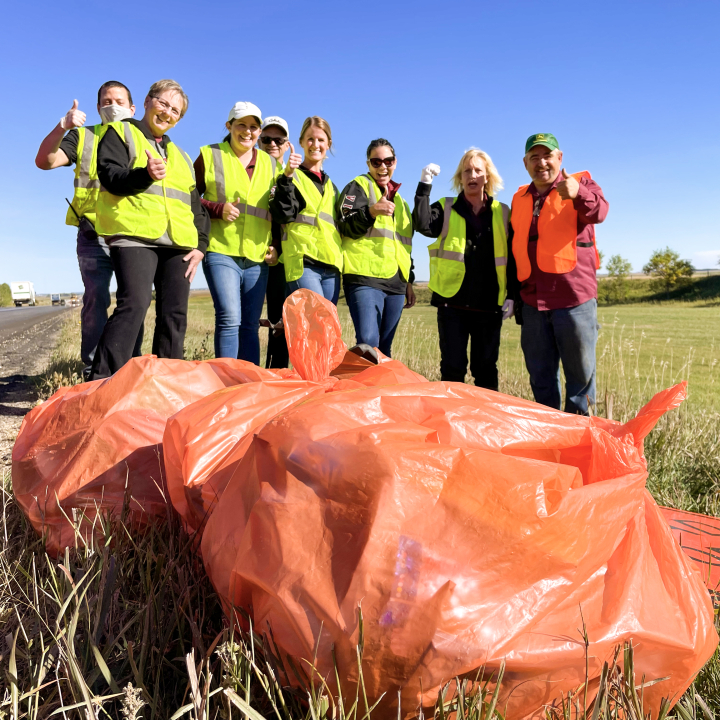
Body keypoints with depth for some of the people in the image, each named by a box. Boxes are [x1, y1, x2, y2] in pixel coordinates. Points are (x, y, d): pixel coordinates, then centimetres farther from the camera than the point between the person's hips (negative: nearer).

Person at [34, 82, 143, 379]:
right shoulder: (84, 136, 14)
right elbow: (44, 161, -1)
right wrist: (62, 126, -16)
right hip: (94, 235, -1)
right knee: (95, 300, -7)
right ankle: (93, 373, -2)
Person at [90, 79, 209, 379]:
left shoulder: (181, 157, 28)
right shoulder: (120, 134, 13)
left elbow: (197, 206, 25)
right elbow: (110, 176, -4)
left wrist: (200, 244, 10)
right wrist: (145, 175, -23)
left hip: (178, 244, 6)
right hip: (134, 236, -6)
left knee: (174, 315, 1)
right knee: (133, 306, -22)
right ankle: (101, 383, -20)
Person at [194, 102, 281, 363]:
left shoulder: (270, 163, 18)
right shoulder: (210, 155, 8)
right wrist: (217, 209, -11)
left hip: (257, 257, 4)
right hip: (221, 252, -3)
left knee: (250, 325, 6)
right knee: (229, 319, -15)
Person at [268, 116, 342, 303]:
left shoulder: (330, 186, 25)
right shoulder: (292, 177, 4)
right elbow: (282, 215, -12)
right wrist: (287, 177, -20)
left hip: (331, 267, 7)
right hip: (303, 263, -7)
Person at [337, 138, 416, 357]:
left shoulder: (399, 199, 25)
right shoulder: (358, 186, 5)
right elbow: (346, 227, -8)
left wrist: (408, 282, 24)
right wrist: (371, 211, -25)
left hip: (396, 282, 7)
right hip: (365, 278, -6)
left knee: (384, 347, 7)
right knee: (368, 342, -19)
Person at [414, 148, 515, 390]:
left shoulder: (502, 213, 11)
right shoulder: (446, 209, 8)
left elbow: (511, 259, 9)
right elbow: (423, 225, -13)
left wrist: (511, 295, 1)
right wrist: (424, 186, -16)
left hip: (490, 304, 1)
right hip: (453, 302, -1)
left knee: (486, 368, 7)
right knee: (452, 368, 1)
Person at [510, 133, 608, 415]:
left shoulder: (581, 183, 2)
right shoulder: (519, 198, 15)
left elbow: (599, 212, -21)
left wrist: (578, 194, -43)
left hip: (574, 298, -4)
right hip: (532, 302, 5)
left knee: (580, 373, 1)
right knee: (541, 377, 12)